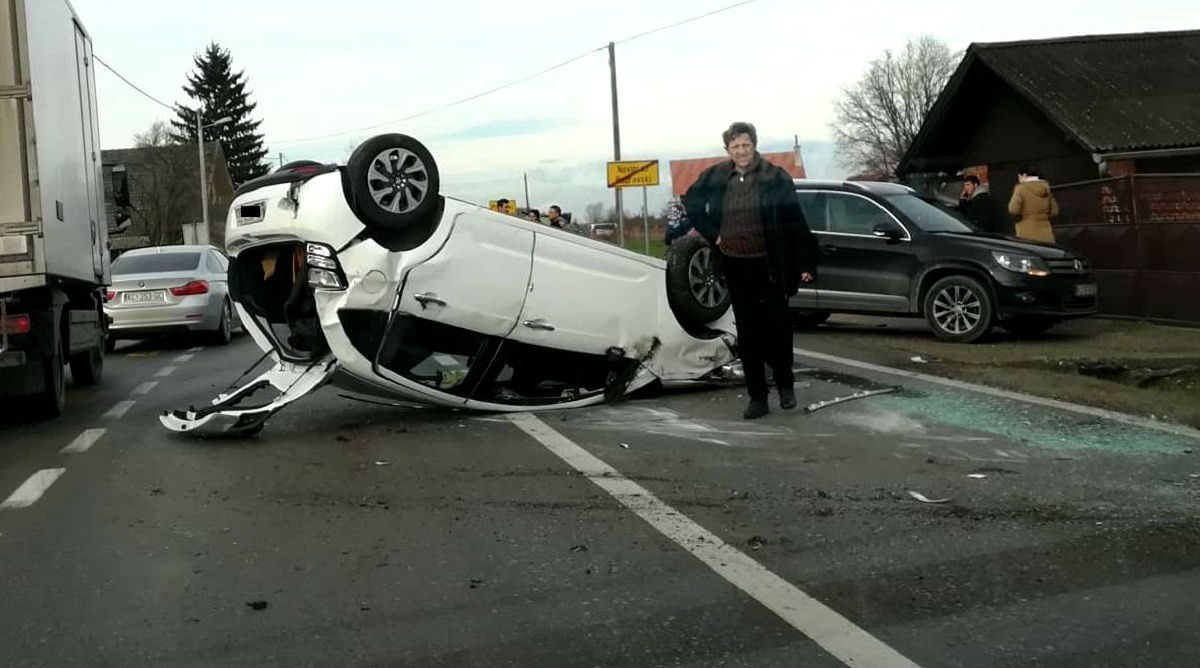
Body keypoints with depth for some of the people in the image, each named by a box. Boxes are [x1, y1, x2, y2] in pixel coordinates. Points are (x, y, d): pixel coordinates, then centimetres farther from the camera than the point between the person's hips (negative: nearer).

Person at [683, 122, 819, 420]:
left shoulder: (775, 178, -5)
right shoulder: (714, 178, 2)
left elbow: (795, 221, -6)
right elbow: (691, 203, 20)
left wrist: (805, 263, -9)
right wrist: (711, 234, 6)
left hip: (770, 265, -2)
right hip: (735, 266, 3)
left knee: (777, 327, 3)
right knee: (747, 334, 6)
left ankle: (785, 384, 26)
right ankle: (757, 397, 13)